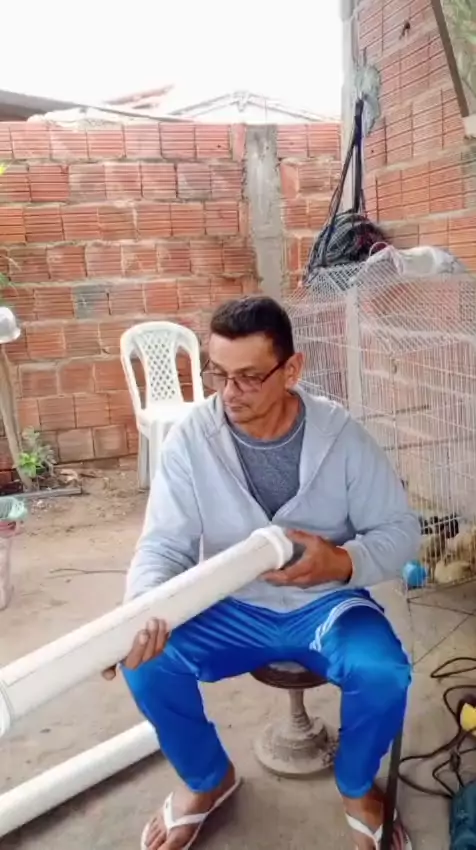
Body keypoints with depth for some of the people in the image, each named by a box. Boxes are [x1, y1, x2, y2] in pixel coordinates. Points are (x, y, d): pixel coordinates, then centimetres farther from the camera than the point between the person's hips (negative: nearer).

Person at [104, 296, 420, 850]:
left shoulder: (340, 434, -15)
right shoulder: (191, 438, -14)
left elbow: (400, 530, -8)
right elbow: (163, 545, -14)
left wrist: (342, 562, -29)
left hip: (327, 602, -1)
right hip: (232, 608, 1)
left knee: (385, 675, -27)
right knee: (146, 662, -20)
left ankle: (356, 787, 11)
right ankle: (208, 779, 13)